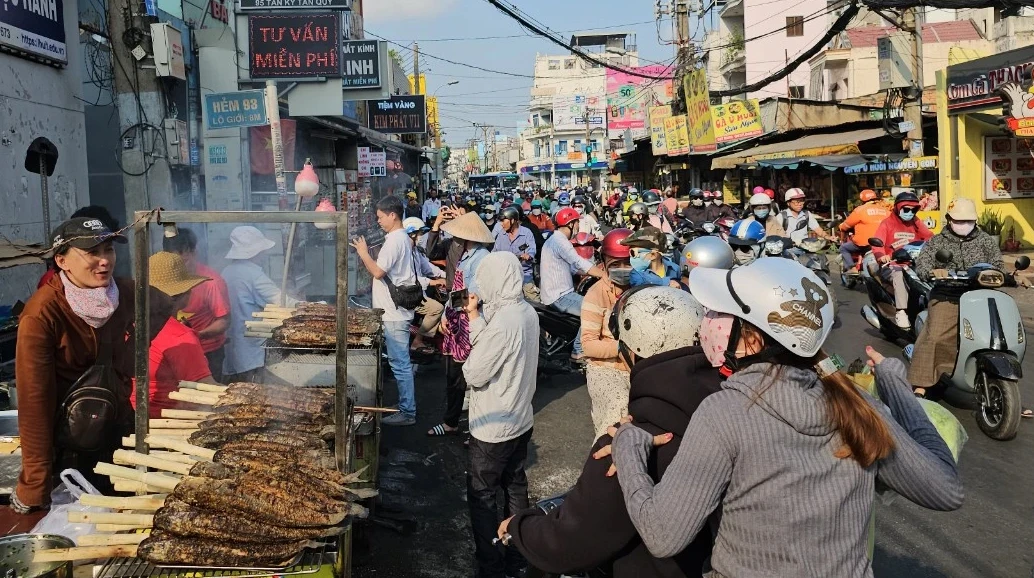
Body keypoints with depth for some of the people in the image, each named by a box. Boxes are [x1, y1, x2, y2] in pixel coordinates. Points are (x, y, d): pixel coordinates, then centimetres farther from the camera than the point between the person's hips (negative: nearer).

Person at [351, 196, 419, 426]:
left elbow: (378, 272, -22)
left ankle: (407, 412, 2)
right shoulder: (401, 238, 16)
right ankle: (406, 405, 26)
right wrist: (366, 256, 9)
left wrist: (363, 253, -7)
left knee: (400, 363, -4)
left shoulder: (395, 240, -17)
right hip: (395, 311, 11)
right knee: (400, 362, 17)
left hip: (394, 314, -11)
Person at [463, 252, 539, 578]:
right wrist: (476, 317, -1)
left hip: (493, 427, -8)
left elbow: (475, 375, -21)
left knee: (482, 497, 7)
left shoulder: (502, 323, -28)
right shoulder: (527, 312, -2)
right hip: (521, 420, 9)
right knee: (515, 488, 19)